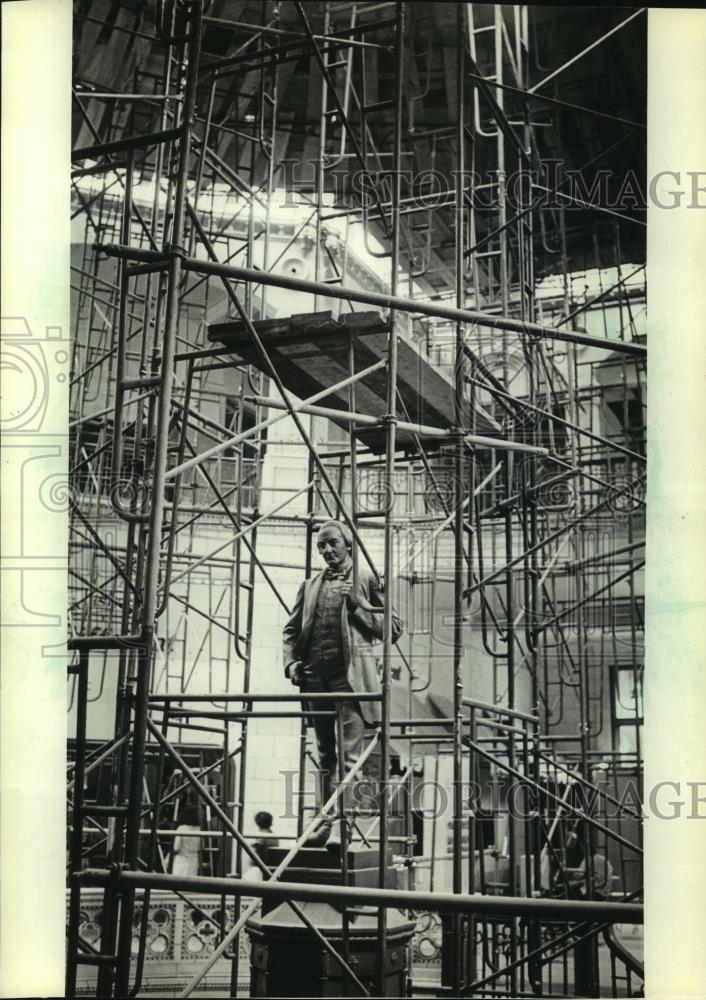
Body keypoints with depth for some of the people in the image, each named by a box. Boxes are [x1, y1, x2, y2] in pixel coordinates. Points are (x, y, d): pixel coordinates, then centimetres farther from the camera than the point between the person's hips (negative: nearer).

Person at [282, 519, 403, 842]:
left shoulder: (366, 580, 6)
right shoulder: (310, 585, 19)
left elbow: (394, 628, 0)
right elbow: (291, 630, 21)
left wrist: (357, 604, -10)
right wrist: (291, 662, 3)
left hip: (350, 676, -5)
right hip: (315, 675, 5)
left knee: (350, 755, -10)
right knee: (325, 756, 11)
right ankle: (326, 821, 16)